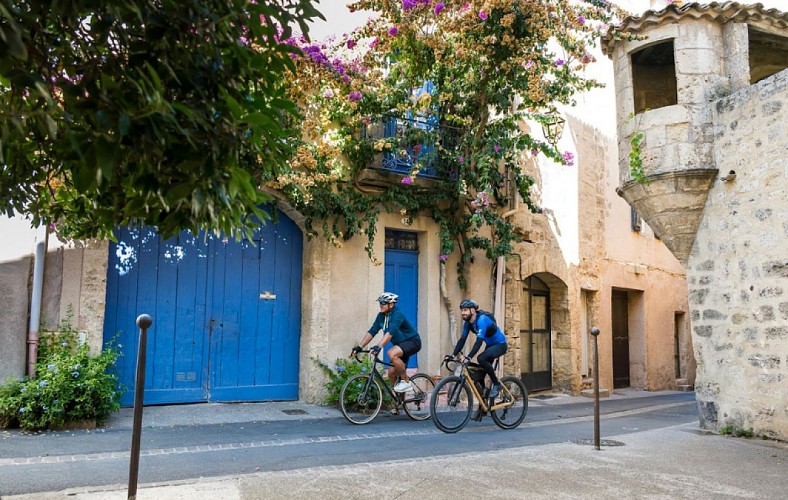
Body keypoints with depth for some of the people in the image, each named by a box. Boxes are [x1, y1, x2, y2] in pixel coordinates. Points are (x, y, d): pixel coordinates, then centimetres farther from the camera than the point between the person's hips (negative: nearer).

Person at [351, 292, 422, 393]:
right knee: (391, 372, -3)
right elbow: (372, 331, -4)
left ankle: (406, 382, -17)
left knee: (392, 353, -33)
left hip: (412, 342, -8)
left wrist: (379, 346, -50)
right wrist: (359, 347, -14)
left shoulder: (397, 315, -24)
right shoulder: (381, 316, -1)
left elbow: (390, 332, -38)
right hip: (400, 344, 8)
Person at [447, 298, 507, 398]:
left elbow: (479, 341, -37)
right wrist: (453, 355, -18)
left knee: (481, 359, -30)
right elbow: (462, 340, -6)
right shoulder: (467, 323, -4)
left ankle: (496, 384, -14)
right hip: (490, 345, 8)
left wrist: (469, 357, -45)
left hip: (500, 344, -8)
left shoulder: (482, 320, -28)